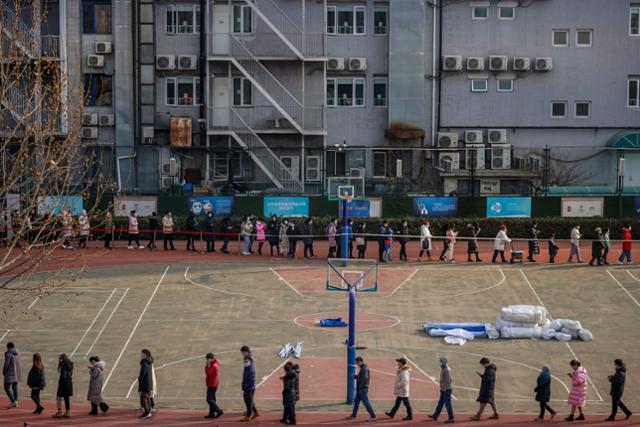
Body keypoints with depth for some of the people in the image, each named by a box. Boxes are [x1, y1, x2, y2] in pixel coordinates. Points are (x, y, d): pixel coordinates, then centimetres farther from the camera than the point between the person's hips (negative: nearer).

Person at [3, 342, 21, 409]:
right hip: (17, 373, 7)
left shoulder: (8, 354, -16)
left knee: (7, 387, 0)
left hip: (10, 373, -7)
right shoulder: (17, 353, 5)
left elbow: (6, 364, -17)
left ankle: (13, 401, -12)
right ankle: (16, 403, 19)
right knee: (15, 387, 15)